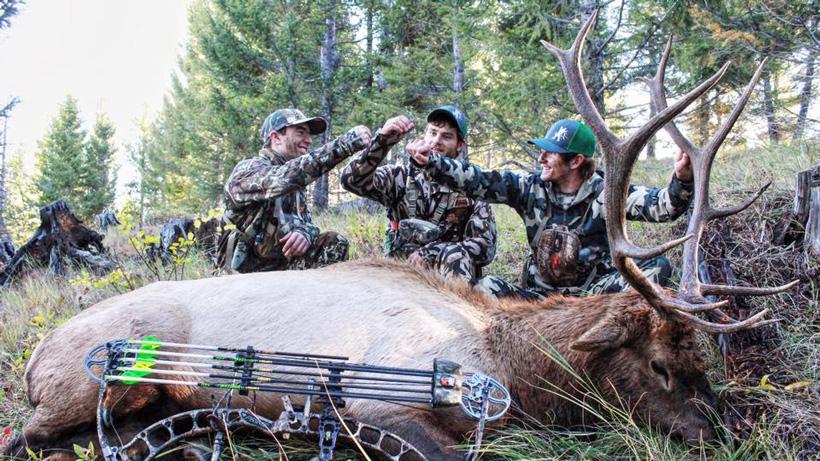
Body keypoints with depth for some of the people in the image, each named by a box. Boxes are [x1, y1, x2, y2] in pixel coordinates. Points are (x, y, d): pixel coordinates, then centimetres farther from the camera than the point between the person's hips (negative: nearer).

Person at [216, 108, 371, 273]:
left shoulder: (295, 185, 14)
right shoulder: (248, 169, -12)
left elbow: (305, 220, 9)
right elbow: (287, 176, -32)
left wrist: (305, 233, -18)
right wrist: (344, 144, -36)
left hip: (282, 263, 6)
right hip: (247, 271, -6)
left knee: (334, 243, -10)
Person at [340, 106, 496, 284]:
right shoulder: (403, 176, 5)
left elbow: (485, 246, -5)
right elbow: (352, 180, -10)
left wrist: (431, 252, -17)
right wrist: (383, 141, -24)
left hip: (449, 273, -2)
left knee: (455, 257, -33)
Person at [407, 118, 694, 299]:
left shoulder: (606, 194, -7)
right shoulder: (531, 188, -1)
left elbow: (661, 206, -18)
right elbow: (477, 182, -7)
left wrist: (681, 180, -40)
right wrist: (431, 162, -19)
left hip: (595, 291, -1)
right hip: (541, 293, 1)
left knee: (657, 267, -24)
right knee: (486, 288, -23)